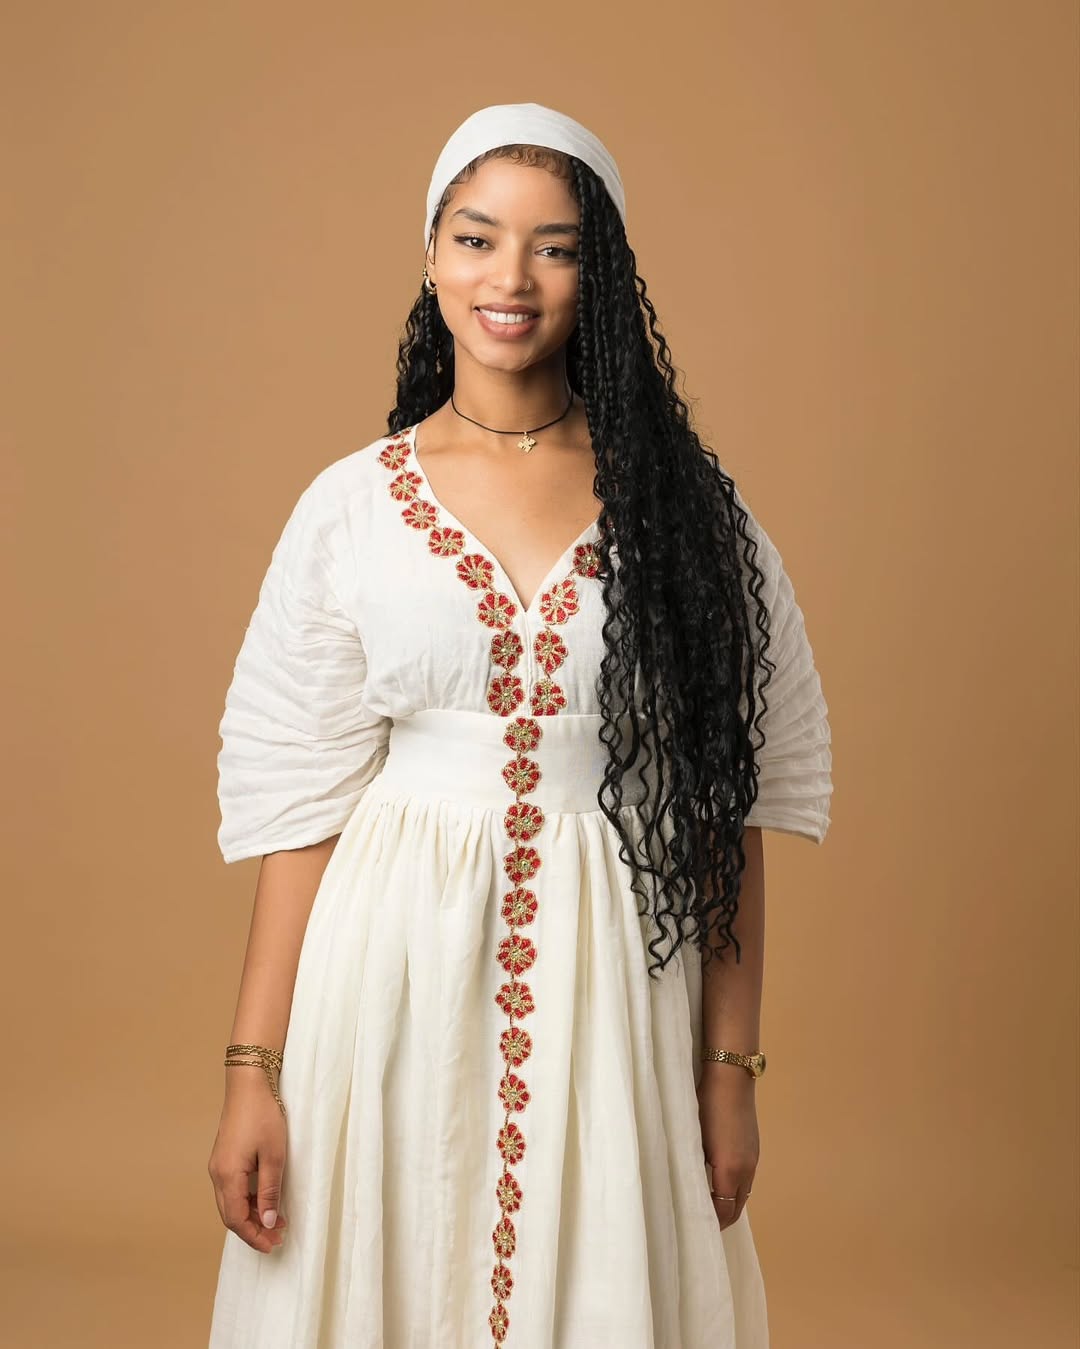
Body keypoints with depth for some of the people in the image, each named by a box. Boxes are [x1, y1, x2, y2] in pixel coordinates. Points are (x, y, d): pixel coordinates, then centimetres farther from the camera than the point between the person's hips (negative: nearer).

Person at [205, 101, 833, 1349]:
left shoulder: (677, 500, 0)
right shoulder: (351, 505, 0)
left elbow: (729, 798, 0)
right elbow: (298, 797, 0)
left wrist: (732, 1064, -2)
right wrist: (251, 1070, -3)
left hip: (614, 980, 0)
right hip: (399, 972, 0)